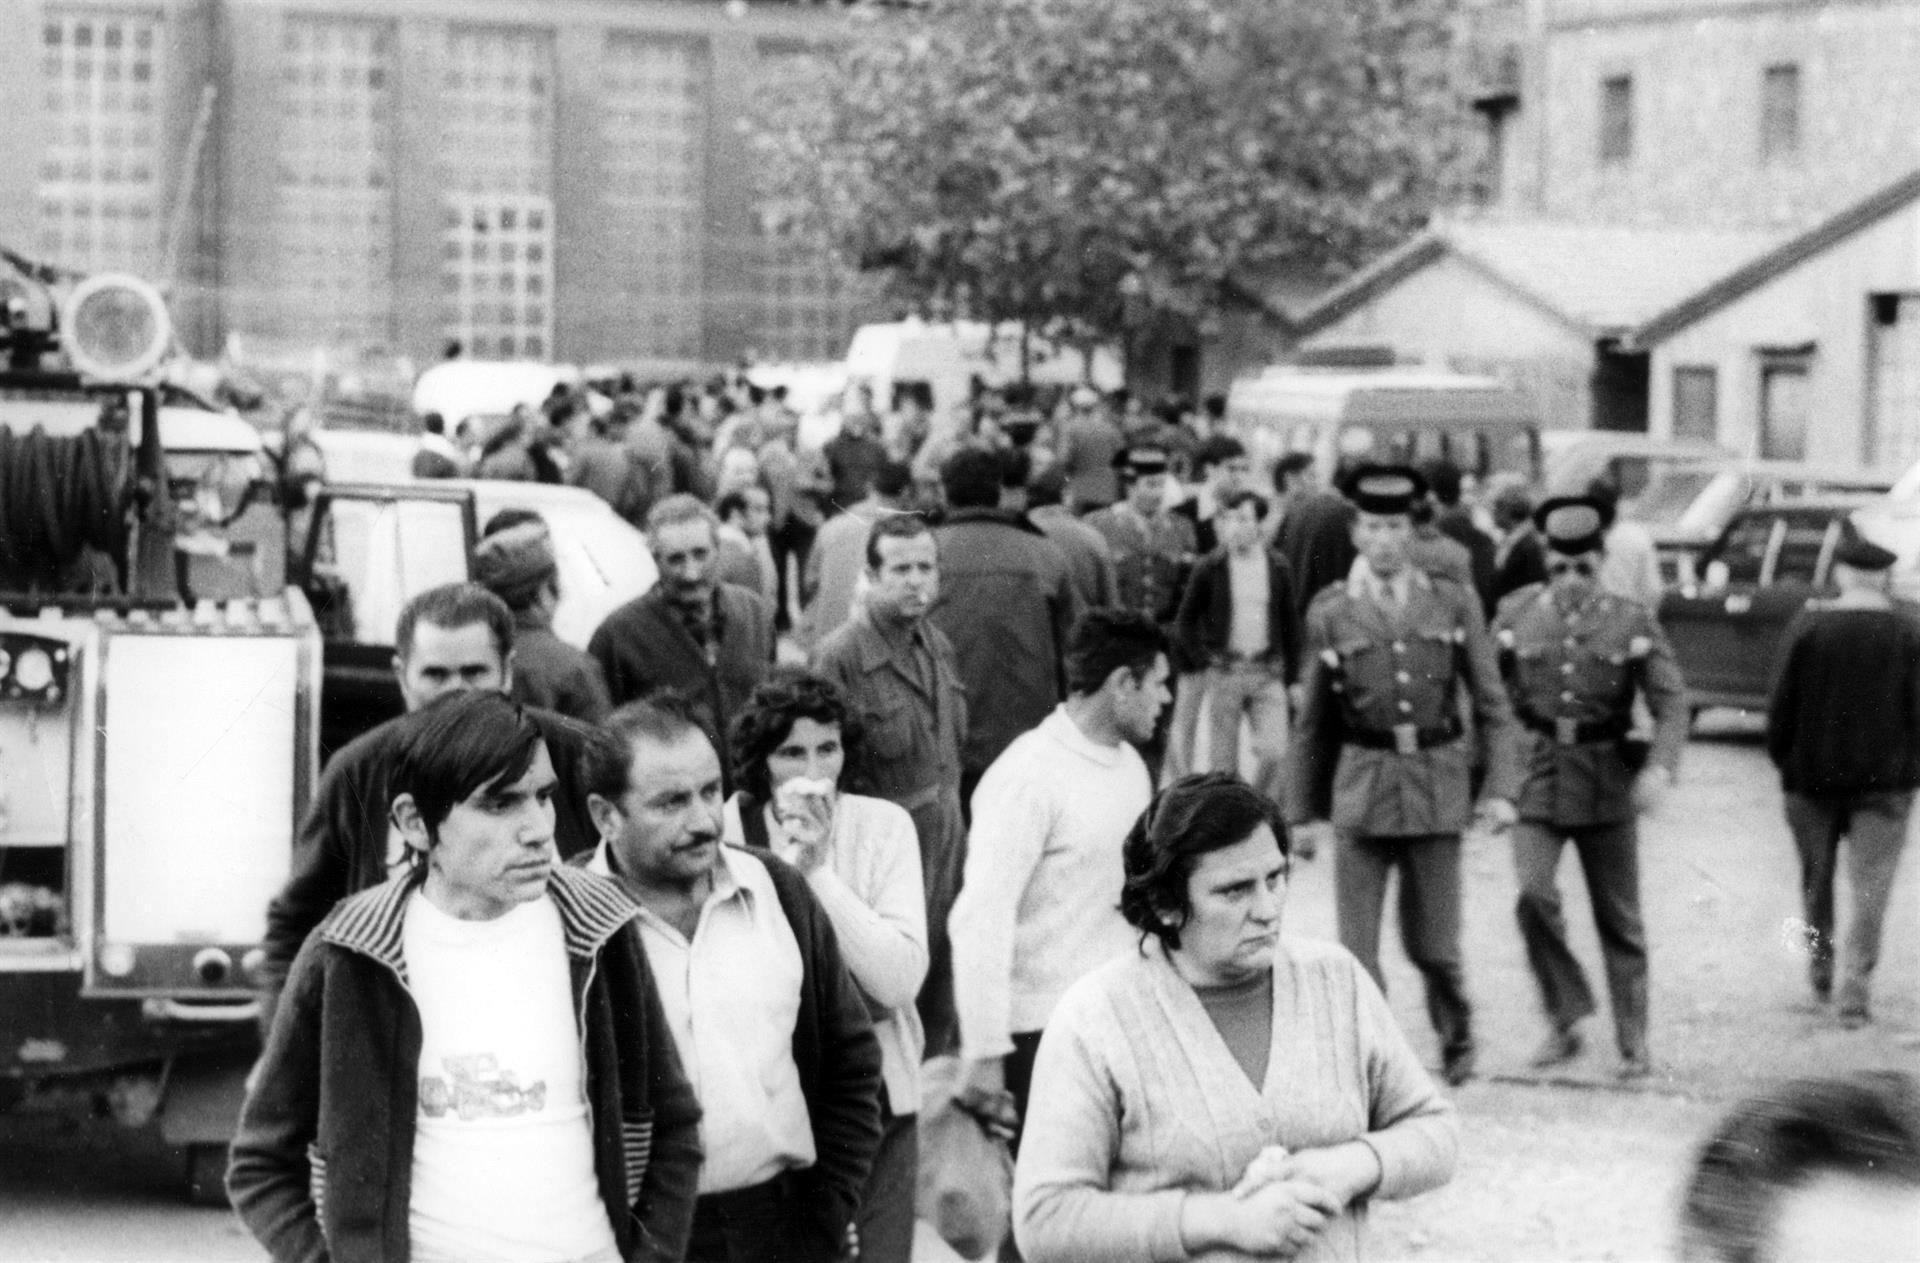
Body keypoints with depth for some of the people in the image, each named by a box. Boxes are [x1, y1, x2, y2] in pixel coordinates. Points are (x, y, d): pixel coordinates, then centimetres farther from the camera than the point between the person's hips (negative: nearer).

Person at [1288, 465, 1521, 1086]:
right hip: (1361, 784, 0)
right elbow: (1313, 720, 9)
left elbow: (1491, 703, 6)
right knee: (1356, 945, -5)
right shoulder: (1330, 613, 3)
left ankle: (1457, 1040, 35)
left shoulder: (1454, 604, 5)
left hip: (1436, 783, 0)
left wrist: (1501, 788, -3)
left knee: (1432, 945, 8)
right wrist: (1302, 811, 10)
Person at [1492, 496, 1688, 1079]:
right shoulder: (1516, 614, 2)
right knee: (1533, 895, -19)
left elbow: (1671, 702, -5)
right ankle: (1566, 1019, -2)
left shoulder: (1633, 622, -2)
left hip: (1607, 779, 0)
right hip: (1538, 774, 0)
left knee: (1620, 918, 7)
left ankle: (1634, 1044, 19)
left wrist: (1660, 767, -22)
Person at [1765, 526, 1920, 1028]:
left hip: (1812, 774, 1)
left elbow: (1781, 704, -5)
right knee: (1870, 885, 2)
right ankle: (1856, 991, -5)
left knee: (1816, 877, 19)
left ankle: (1820, 967, 29)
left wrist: (1783, 759, 8)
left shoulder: (1809, 625, -7)